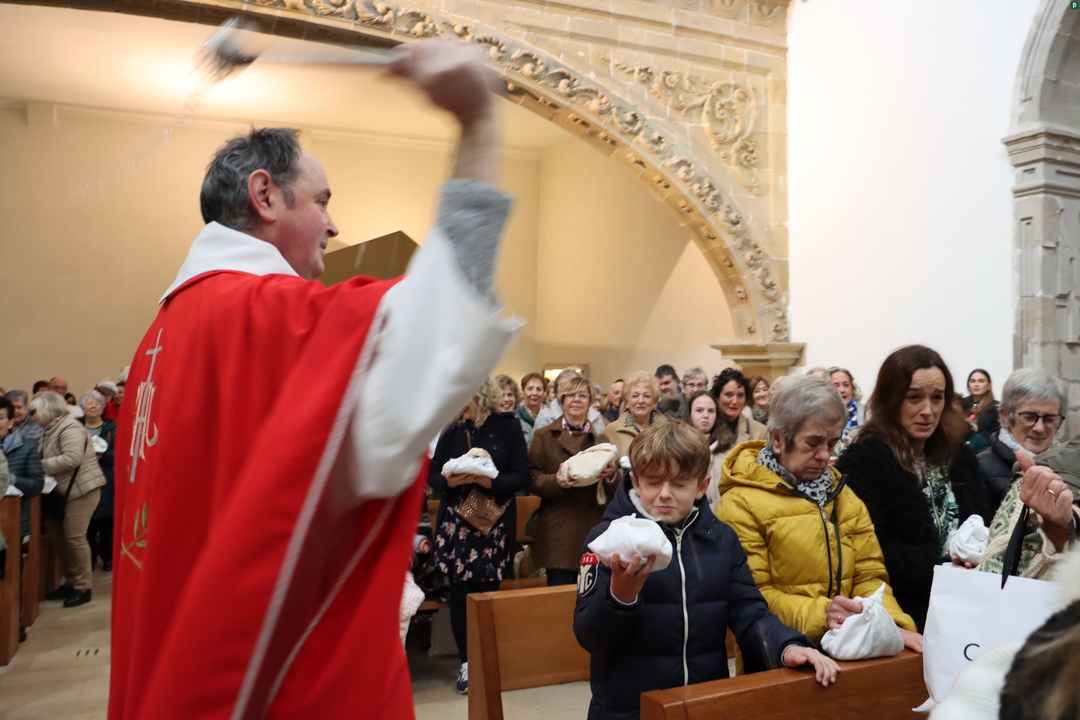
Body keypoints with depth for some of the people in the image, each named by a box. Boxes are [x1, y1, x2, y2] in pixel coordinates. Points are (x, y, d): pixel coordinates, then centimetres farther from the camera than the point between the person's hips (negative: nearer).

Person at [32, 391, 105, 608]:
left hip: (82, 489, -10)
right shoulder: (51, 430, 16)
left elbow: (72, 458, -26)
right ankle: (71, 582, 23)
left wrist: (42, 466, -19)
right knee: (58, 535, 11)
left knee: (75, 537, -7)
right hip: (65, 490, 10)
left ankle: (84, 587, 4)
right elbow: (47, 458, 16)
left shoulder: (69, 428, -14)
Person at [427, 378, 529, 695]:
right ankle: (466, 662, 15)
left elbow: (521, 475, -6)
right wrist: (449, 481, -16)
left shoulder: (507, 426, -3)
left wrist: (491, 482, -22)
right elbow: (432, 474, 5)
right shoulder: (452, 429, 4)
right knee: (459, 590, 3)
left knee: (489, 589, 2)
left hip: (496, 521, -2)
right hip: (456, 520, 2)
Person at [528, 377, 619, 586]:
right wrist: (556, 481, -21)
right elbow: (532, 479, -1)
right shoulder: (545, 435, 6)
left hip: (594, 528, 3)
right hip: (558, 532, -3)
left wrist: (612, 474, -11)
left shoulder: (601, 438, 15)